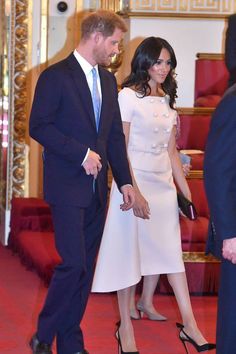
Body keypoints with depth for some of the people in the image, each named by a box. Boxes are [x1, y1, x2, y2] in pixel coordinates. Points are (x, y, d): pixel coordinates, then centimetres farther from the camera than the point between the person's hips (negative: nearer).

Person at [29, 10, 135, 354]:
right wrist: (81, 154, -16)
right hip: (68, 186, -7)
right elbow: (39, 126, -13)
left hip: (97, 187, 7)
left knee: (85, 268, 7)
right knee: (73, 263, -11)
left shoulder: (108, 80, 14)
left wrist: (124, 181, 10)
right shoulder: (56, 76, -8)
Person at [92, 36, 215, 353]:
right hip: (134, 181, -6)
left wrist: (186, 191, 12)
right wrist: (134, 192, -18)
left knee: (171, 251, 5)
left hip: (164, 183, 6)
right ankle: (125, 326, 11)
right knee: (128, 251, 1)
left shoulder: (167, 100, 11)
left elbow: (171, 150, 15)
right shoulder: (128, 96, -8)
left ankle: (189, 326, 6)